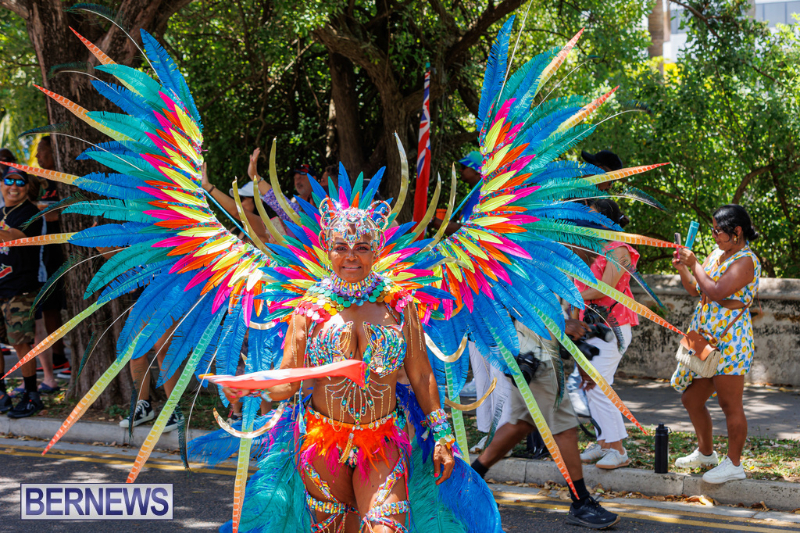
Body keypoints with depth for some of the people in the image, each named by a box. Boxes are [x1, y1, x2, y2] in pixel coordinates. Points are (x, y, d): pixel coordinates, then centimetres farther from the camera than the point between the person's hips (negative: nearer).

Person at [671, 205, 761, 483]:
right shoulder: (717, 254, 15)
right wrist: (683, 270, 4)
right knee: (691, 399, 15)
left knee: (730, 404, -5)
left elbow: (717, 292, -24)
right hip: (705, 340, 10)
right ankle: (705, 452, 31)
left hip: (730, 342, -10)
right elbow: (696, 290, 21)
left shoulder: (746, 260, -13)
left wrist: (695, 264, -15)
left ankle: (734, 463, 3)